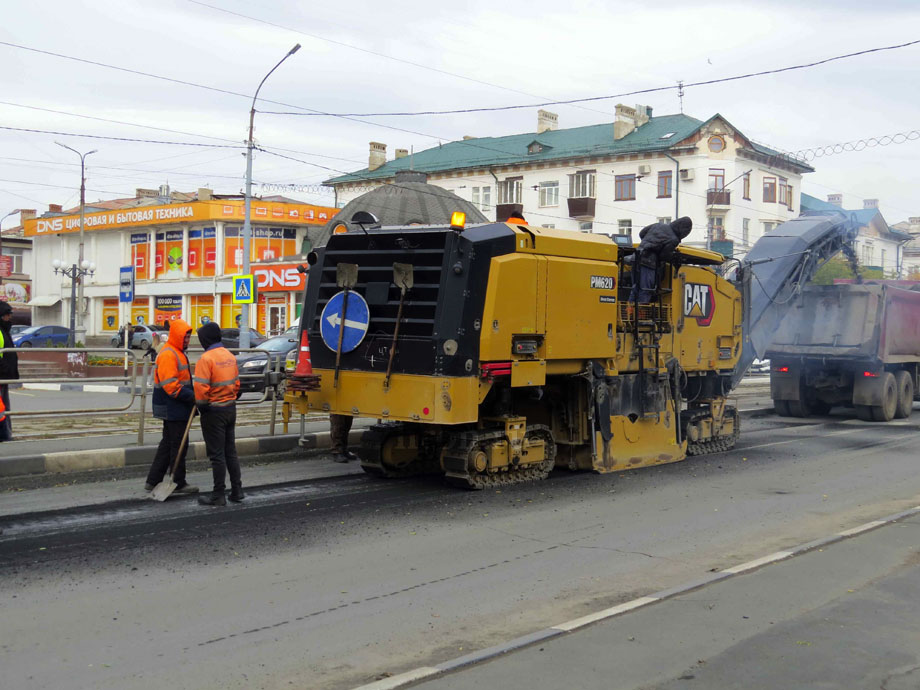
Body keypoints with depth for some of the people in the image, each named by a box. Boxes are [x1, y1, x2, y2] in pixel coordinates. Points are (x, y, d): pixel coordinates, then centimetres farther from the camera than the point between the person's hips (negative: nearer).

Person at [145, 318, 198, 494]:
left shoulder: (177, 353, 17)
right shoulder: (168, 355, -17)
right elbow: (170, 385, -25)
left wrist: (192, 395, 12)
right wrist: (193, 397, -23)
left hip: (175, 409, 11)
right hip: (173, 410, -11)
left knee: (167, 444, 15)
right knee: (178, 445, -2)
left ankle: (153, 481, 21)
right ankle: (179, 483, 8)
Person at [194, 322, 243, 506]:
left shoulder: (207, 358, -18)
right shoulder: (230, 356, 7)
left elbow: (201, 388, -21)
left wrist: (201, 405, -6)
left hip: (214, 412, -7)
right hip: (231, 408, 7)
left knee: (217, 454, 0)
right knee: (231, 451, 15)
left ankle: (218, 495, 6)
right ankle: (237, 490, 19)